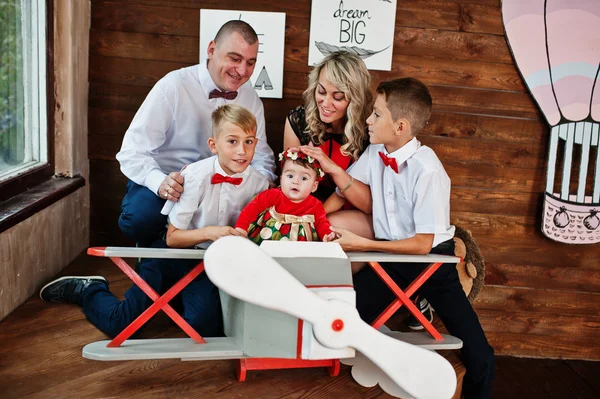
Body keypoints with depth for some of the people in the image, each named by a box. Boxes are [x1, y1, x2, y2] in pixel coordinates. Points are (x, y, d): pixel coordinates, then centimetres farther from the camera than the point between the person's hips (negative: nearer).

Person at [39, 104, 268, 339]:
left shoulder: (259, 183, -9)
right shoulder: (196, 176, -18)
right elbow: (172, 237, -14)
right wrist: (209, 232, -30)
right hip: (174, 255, -2)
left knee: (204, 326, -21)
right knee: (119, 326, -9)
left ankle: (182, 297, 12)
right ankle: (88, 290, 22)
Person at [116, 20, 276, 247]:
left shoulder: (250, 97, -1)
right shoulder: (173, 86, -16)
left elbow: (261, 153, 7)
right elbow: (133, 151, -18)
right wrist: (160, 182, -39)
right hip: (165, 182, -4)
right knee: (140, 217, -33)